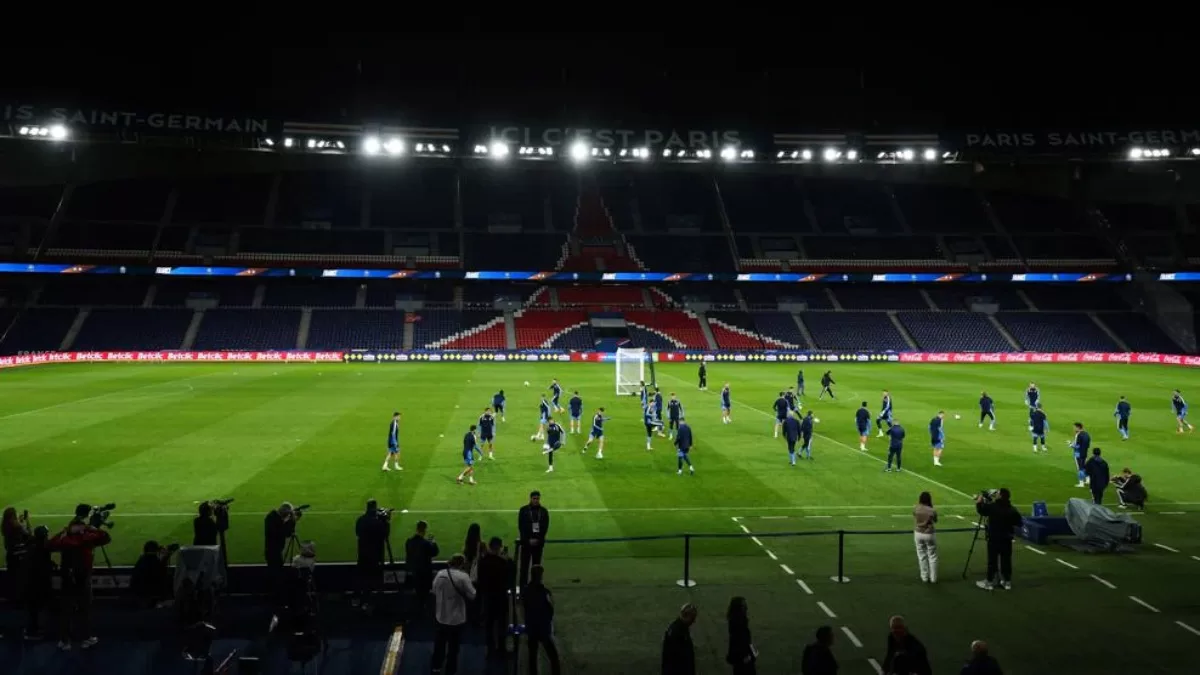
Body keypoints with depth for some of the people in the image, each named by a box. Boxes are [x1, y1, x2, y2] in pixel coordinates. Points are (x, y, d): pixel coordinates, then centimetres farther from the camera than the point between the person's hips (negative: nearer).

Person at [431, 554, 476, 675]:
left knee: (440, 641, 23)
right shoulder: (463, 577, -21)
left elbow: (434, 591, 7)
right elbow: (472, 595, -14)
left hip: (441, 616, 5)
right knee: (453, 645, 10)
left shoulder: (440, 574, -6)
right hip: (456, 617, -5)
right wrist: (473, 588, 4)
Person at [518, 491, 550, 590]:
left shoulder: (544, 511, 3)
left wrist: (538, 539, -7)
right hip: (526, 541, -2)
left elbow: (545, 527, 3)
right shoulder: (523, 510, -2)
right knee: (524, 565, -2)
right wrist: (529, 539, -9)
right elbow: (521, 526, -3)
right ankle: (522, 586, 2)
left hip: (538, 542, 2)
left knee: (537, 565, 6)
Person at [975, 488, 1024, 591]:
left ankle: (990, 582, 9)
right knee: (1006, 561, 10)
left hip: (993, 539, -3)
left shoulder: (992, 507, -13)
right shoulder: (1012, 510, -7)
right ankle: (1007, 582, 18)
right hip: (1007, 539, 3)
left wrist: (979, 501, 18)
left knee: (992, 561, 4)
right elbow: (1019, 524, 0)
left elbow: (980, 510, 1)